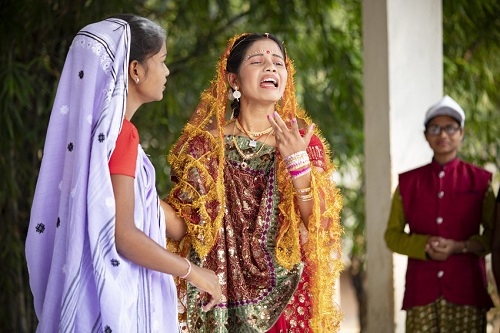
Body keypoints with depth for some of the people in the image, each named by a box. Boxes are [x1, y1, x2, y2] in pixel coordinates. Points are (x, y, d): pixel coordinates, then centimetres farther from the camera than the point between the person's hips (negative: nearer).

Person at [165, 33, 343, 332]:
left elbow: (321, 225, -8)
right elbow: (189, 226, -3)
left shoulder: (304, 140, 2)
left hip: (291, 294, 1)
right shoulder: (209, 144, -1)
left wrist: (298, 163, -19)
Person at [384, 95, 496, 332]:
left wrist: (459, 246, -10)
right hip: (421, 290, 1)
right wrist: (425, 246, -9)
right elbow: (392, 235, 10)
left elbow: (493, 234, 8)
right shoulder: (408, 182, 12)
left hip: (466, 289, -1)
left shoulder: (479, 181, 8)